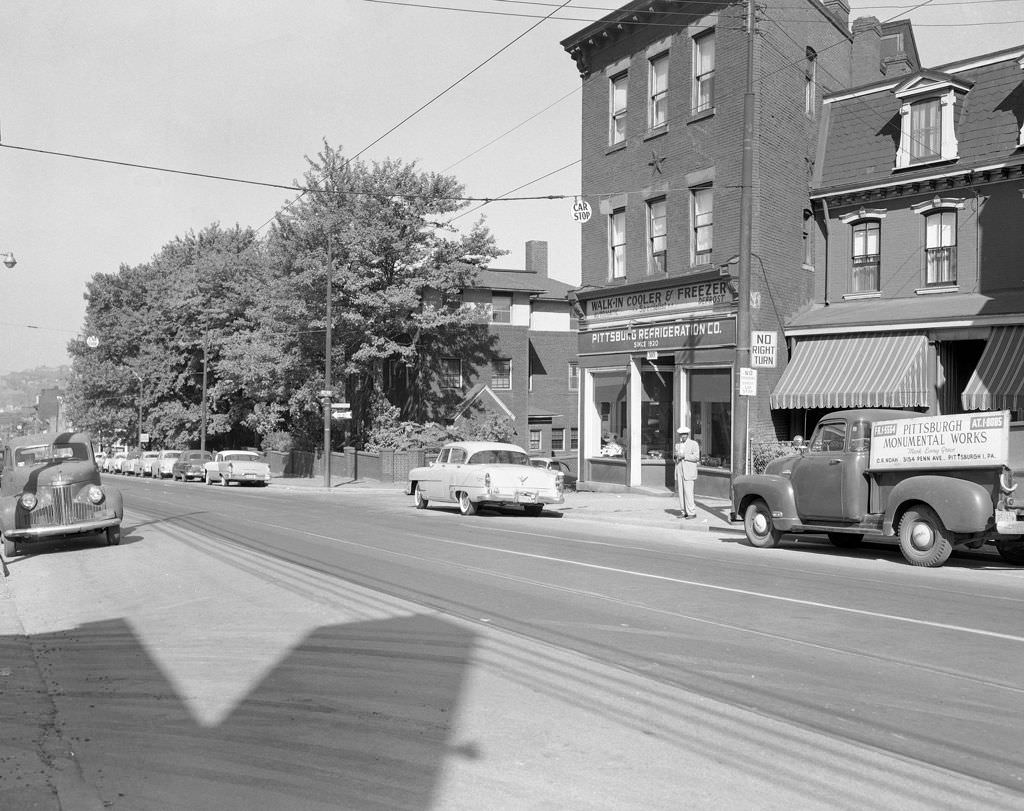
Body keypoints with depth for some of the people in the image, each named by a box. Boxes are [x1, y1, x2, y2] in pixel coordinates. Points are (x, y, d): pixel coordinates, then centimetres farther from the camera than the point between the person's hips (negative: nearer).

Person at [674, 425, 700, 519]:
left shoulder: (693, 444, 0)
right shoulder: (677, 444, 18)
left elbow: (696, 457, -9)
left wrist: (684, 456, -17)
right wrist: (675, 455, -1)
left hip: (689, 472, -6)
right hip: (679, 471, 6)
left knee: (688, 492, -11)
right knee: (681, 492, 3)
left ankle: (692, 512, -6)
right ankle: (683, 512, 8)